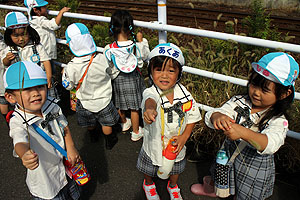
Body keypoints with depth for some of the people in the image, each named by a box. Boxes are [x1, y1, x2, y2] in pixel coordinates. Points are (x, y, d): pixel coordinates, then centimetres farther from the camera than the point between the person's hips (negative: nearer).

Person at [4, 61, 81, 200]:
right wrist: (25, 155, -69)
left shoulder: (52, 106, -12)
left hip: (67, 170, 5)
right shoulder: (18, 123, -28)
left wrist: (71, 148, -10)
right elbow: (20, 143, -47)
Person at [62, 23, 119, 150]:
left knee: (89, 123, 32)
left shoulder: (71, 68, -27)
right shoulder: (102, 59, -29)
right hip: (103, 100, -1)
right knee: (106, 123, 25)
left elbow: (68, 86, -9)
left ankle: (93, 135, 60)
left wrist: (64, 74, 11)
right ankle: (109, 141, 47)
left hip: (85, 102, 2)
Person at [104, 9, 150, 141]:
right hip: (133, 80, -2)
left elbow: (109, 68, -10)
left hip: (117, 81, 2)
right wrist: (141, 40, 9)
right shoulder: (135, 47, -23)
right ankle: (136, 132, 32)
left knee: (119, 105, 26)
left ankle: (124, 123, 52)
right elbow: (145, 55, -2)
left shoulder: (109, 49, -21)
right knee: (134, 108, 15)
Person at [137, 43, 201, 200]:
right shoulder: (151, 92, -28)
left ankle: (173, 186, 64)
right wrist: (150, 109, -77)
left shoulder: (183, 93, -17)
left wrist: (184, 137, -14)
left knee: (175, 170, 30)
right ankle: (148, 184, 62)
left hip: (176, 146, 3)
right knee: (149, 170, 27)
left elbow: (193, 117, -4)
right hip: (154, 145, -2)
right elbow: (150, 100, -54)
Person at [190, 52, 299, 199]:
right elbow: (210, 115, -24)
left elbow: (271, 144, -43)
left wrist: (243, 132, -61)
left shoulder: (278, 121, -24)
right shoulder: (239, 102, -15)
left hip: (255, 170, -3)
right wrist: (217, 117, -50)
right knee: (217, 184, 30)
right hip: (228, 156, 4)